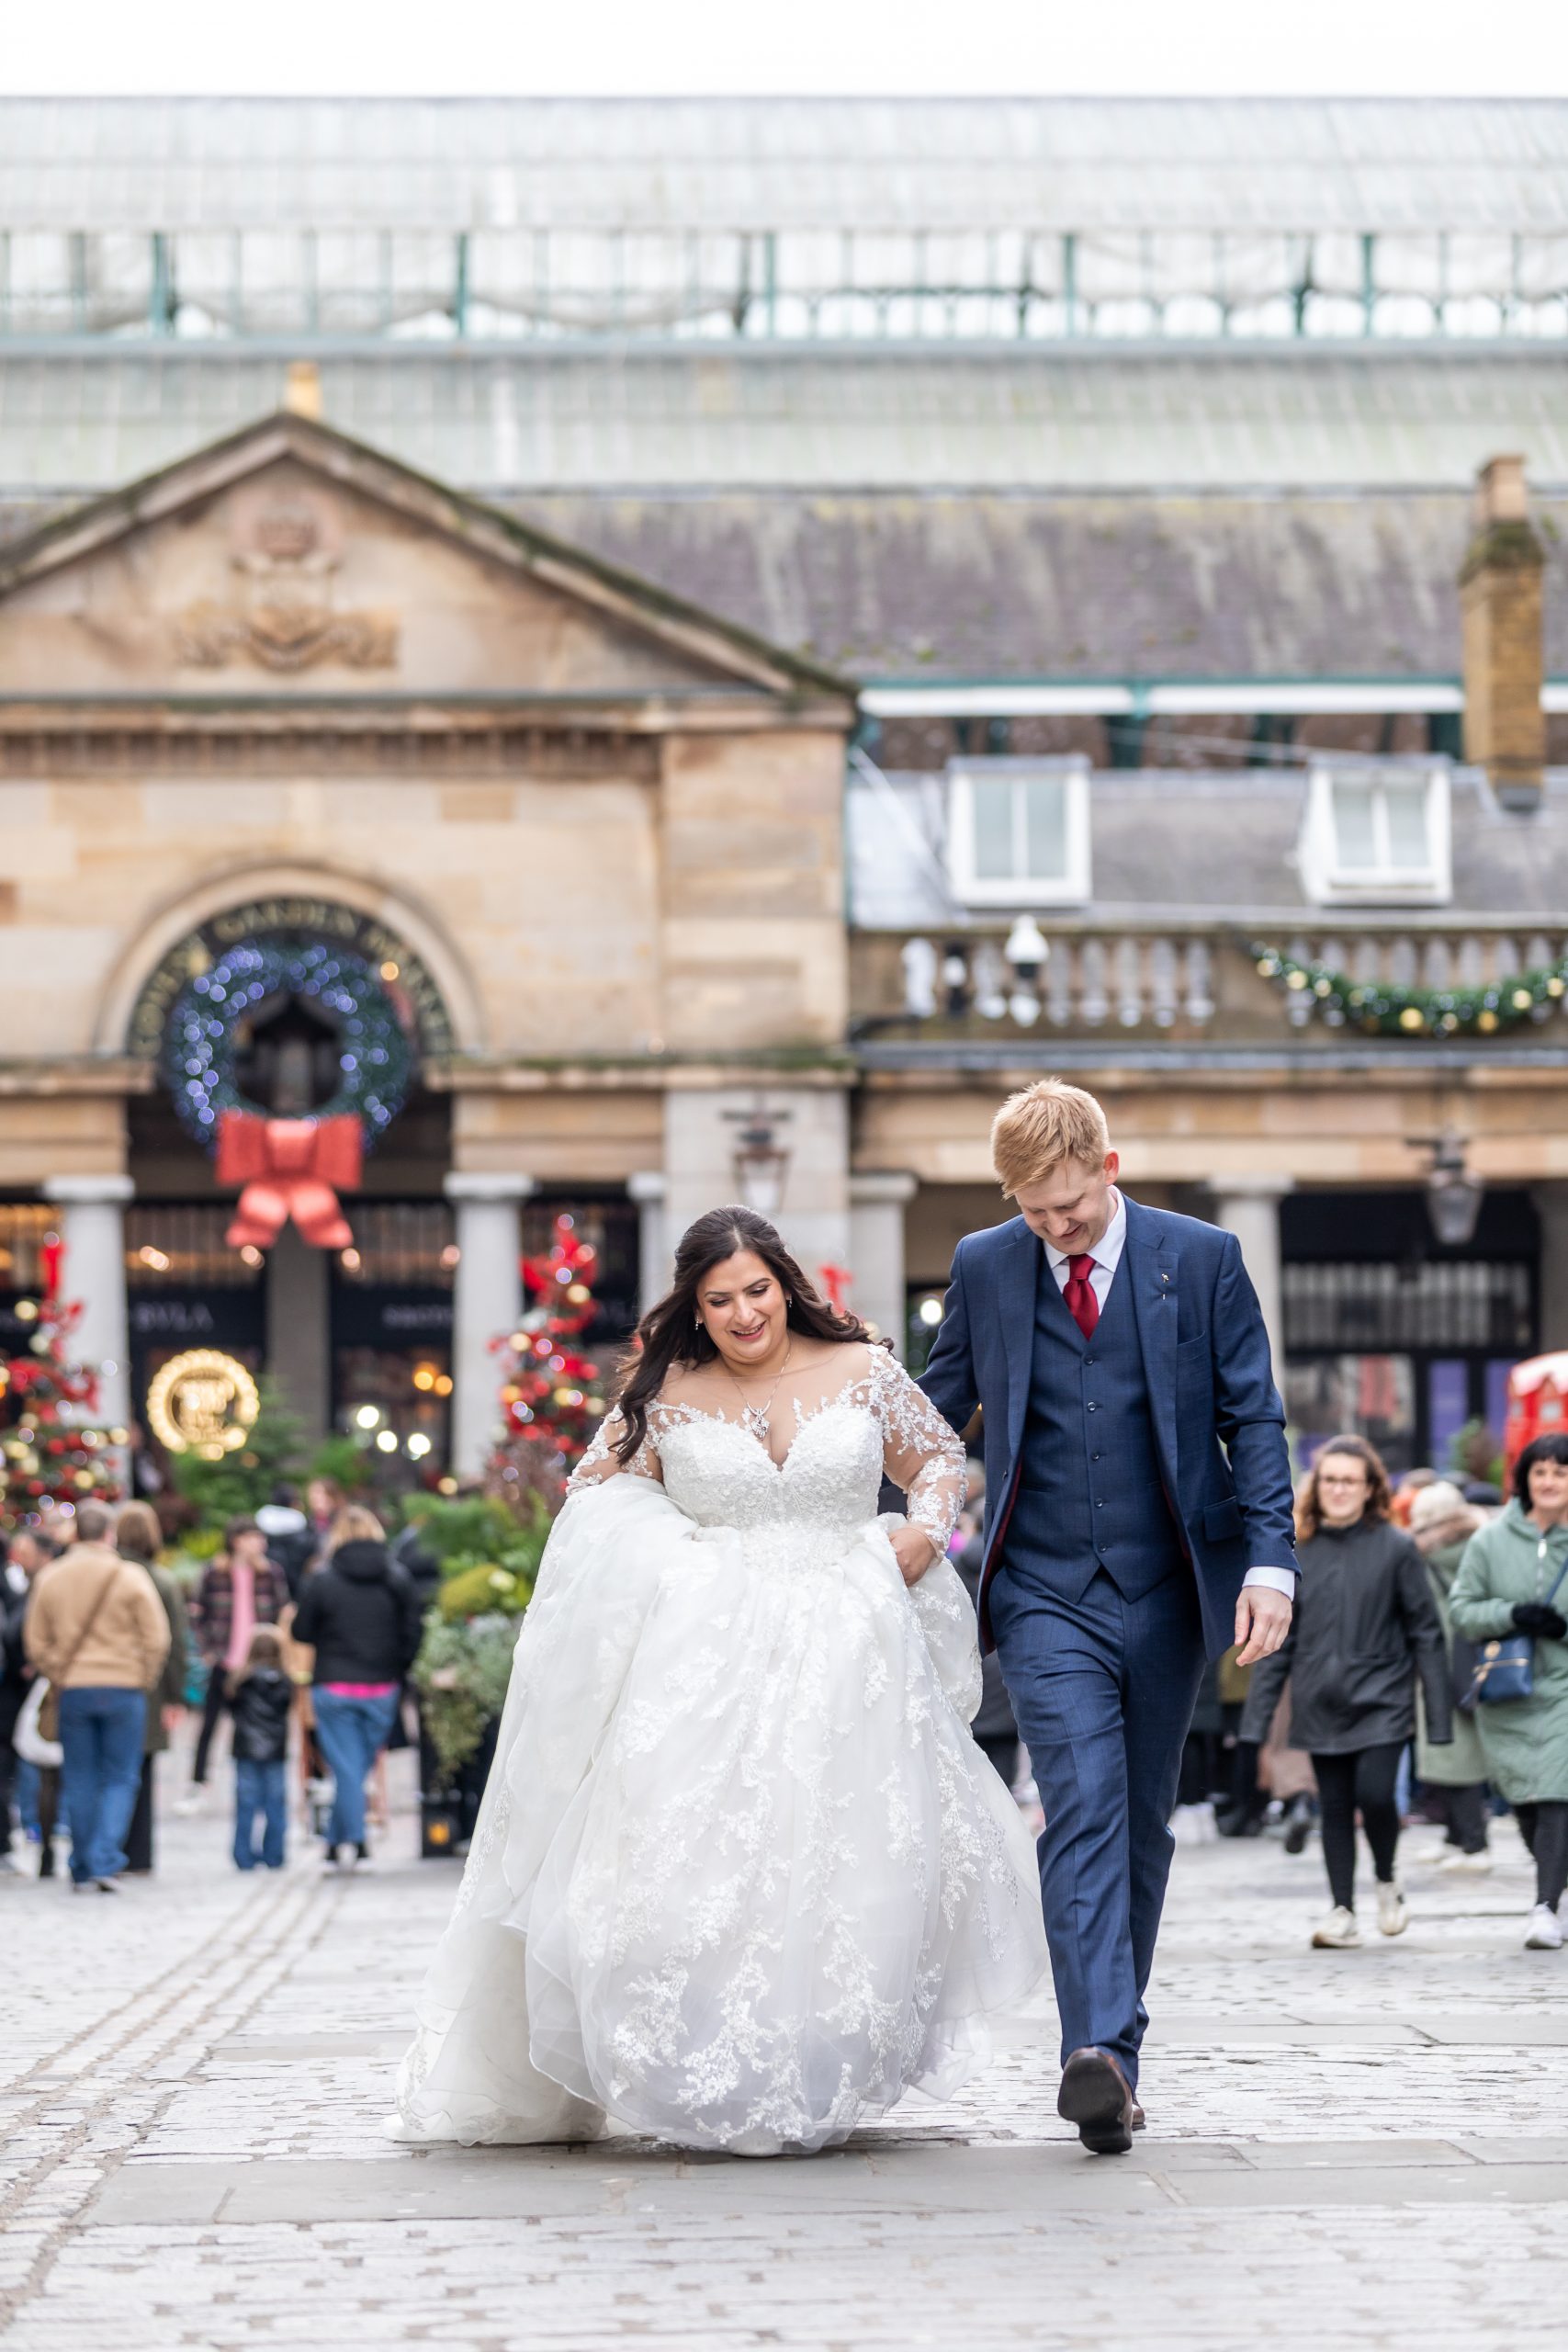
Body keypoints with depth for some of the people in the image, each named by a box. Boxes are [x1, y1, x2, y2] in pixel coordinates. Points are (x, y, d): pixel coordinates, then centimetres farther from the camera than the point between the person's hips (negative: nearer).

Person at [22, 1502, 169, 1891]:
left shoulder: (50, 1579, 3)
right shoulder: (130, 1577, -6)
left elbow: (36, 1642, 6)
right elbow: (156, 1639, -5)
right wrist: (143, 1680, 8)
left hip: (73, 1691, 2)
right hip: (124, 1690, -2)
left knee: (80, 1782, 12)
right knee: (120, 1779, 4)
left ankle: (82, 1867, 18)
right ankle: (105, 1862, -10)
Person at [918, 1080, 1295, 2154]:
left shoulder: (1203, 1259, 0)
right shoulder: (984, 1267, 4)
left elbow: (1253, 1417, 1)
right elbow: (938, 1416, 11)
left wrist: (1270, 1560, -9)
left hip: (1167, 1591, 1)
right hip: (1046, 1594, -1)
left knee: (1142, 1824, 9)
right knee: (1084, 1811, -16)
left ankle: (1114, 2056, 18)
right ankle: (1097, 2048, -27)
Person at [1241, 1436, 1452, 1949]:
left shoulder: (1395, 1547, -3)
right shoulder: (1299, 1550, 4)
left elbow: (1425, 1632, 0)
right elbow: (1278, 1638, 8)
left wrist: (1439, 1715, -4)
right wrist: (1257, 1716, 4)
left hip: (1382, 1699, -3)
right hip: (1321, 1704, 3)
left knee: (1375, 1793, -15)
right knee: (1334, 1807, 4)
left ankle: (1387, 1881, 12)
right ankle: (1343, 1911, 14)